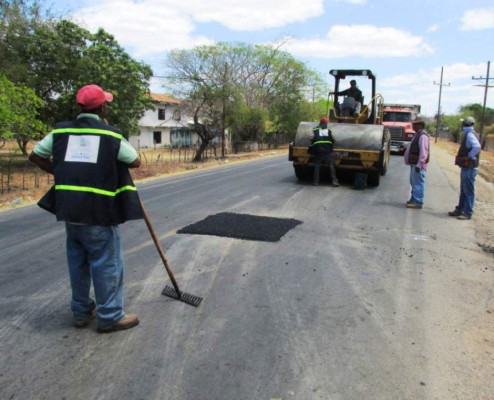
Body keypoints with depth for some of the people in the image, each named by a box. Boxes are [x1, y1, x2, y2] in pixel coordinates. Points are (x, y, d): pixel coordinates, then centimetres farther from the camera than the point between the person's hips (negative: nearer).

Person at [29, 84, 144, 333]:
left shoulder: (61, 131, 7)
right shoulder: (111, 135, -6)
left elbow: (35, 155, 14)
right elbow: (136, 162, 2)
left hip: (69, 208, 6)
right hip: (99, 210, -5)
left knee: (77, 261, 18)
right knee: (107, 263, 5)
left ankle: (81, 311, 29)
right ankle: (110, 316, 12)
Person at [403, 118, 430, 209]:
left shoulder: (423, 136, -16)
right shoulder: (417, 134, 16)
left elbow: (423, 152, -21)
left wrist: (419, 164, -22)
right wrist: (408, 160, 21)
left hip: (418, 164, -11)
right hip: (414, 163, 11)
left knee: (418, 183, -8)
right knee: (414, 182, 18)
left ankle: (418, 202, -5)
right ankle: (414, 199, 28)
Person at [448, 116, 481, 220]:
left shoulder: (470, 134, -17)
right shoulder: (468, 134, 14)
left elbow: (477, 146, -33)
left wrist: (469, 157, -21)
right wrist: (469, 156, 9)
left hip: (469, 168, -10)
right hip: (466, 167, 10)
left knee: (468, 191, -4)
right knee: (463, 191, 17)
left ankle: (468, 213, 2)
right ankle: (460, 210, 27)